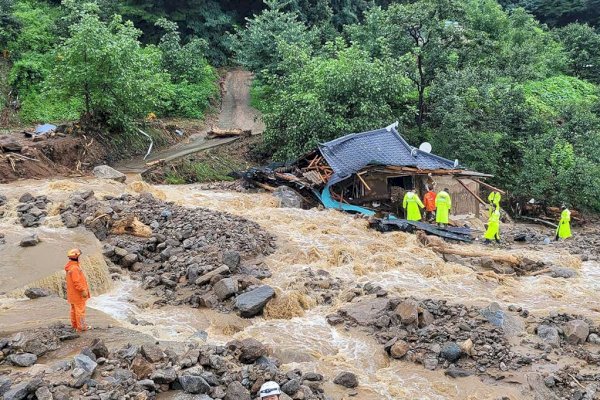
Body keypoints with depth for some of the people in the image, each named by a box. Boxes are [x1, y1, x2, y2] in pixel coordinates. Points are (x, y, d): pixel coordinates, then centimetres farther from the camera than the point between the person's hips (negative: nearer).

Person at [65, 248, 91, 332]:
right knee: (80, 310, -2)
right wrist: (83, 290, -22)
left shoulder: (70, 266, 8)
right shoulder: (74, 268, -25)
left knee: (74, 309, 18)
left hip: (73, 293, 10)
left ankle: (74, 325, 29)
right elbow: (76, 282, -27)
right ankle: (81, 327, 3)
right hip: (78, 294, -10)